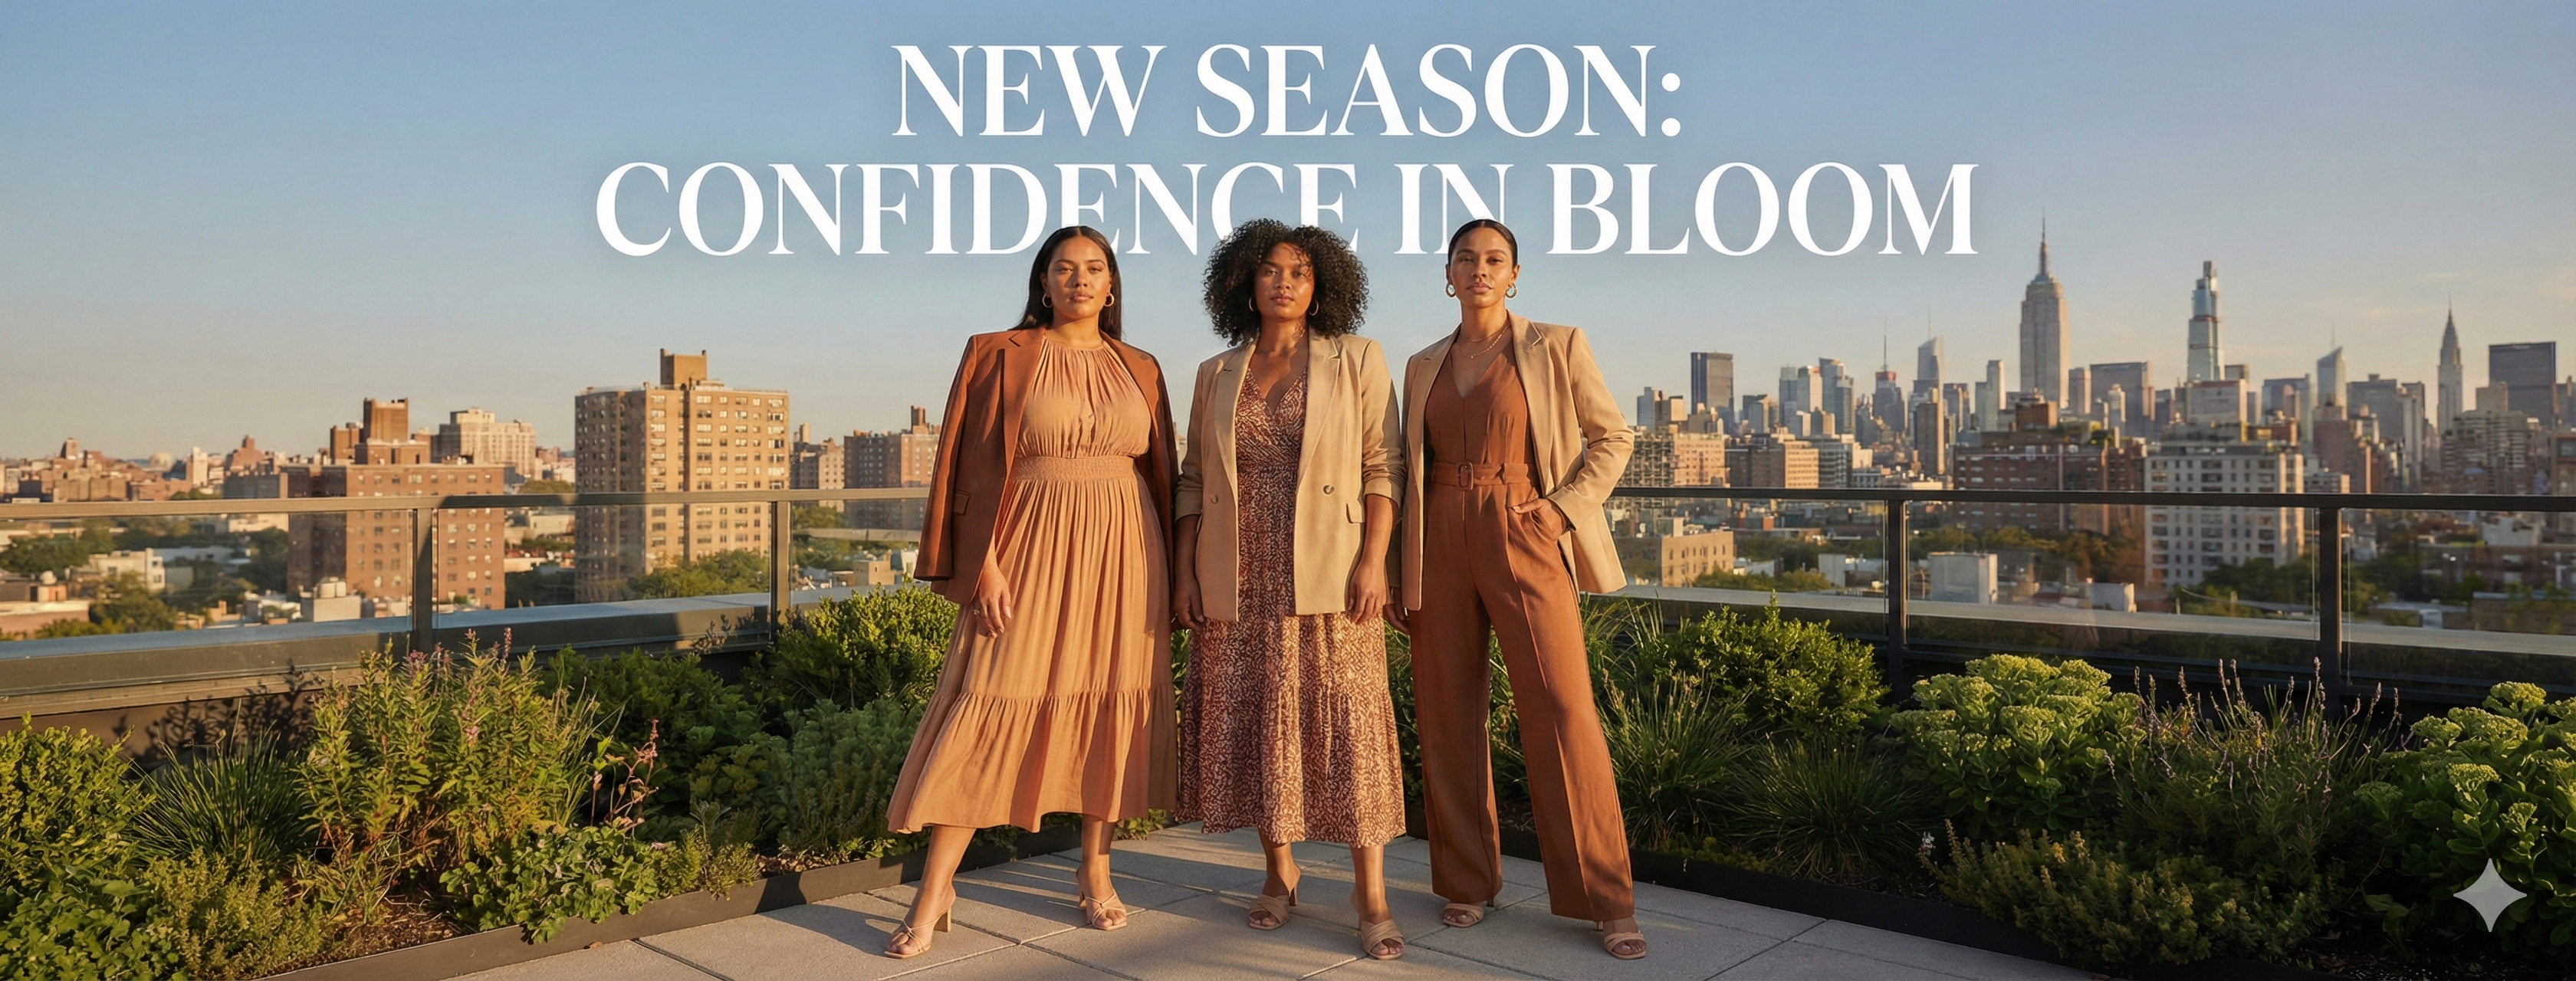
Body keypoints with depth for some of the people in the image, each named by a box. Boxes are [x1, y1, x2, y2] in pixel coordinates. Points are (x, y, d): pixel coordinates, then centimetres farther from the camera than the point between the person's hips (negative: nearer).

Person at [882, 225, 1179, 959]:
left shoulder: (1139, 370, 10)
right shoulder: (1000, 356, 2)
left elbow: (1159, 472, 13)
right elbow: (972, 465, -3)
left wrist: (1170, 568, 8)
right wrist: (984, 562, -12)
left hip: (1122, 550, 3)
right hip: (1031, 549, -3)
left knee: (1110, 707, 6)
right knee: (988, 709, -4)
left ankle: (1095, 870, 21)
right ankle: (935, 890, 4)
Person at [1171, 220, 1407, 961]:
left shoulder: (1357, 361, 4)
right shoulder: (1217, 375, 12)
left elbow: (1383, 466, -1)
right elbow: (1194, 479, 13)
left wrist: (1373, 560, -12)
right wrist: (1183, 570, 5)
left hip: (1327, 576, -3)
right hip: (1238, 581, 3)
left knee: (1346, 720, -6)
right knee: (1252, 722, 6)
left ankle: (1371, 893, 0)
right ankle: (1279, 873, 21)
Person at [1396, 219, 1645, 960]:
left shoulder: (1556, 348, 4)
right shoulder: (1423, 367, 14)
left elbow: (1612, 437, 5)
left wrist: (1563, 507, -8)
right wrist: (1402, 571, 9)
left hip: (1524, 540, -4)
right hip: (1440, 545, 4)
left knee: (1563, 712, -8)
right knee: (1448, 715, 5)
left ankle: (1606, 902, 1)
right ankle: (1467, 883, 19)